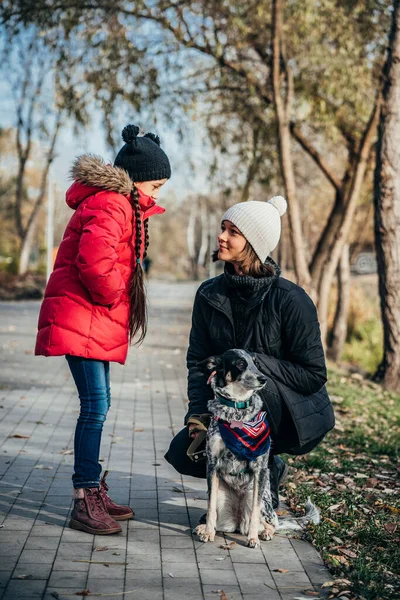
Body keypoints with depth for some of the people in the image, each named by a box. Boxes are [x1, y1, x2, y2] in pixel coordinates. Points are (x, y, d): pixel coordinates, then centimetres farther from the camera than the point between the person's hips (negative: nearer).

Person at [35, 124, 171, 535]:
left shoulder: (119, 204, 21)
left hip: (98, 322, 11)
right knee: (95, 406, -12)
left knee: (97, 405, 13)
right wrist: (112, 295, -14)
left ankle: (94, 492, 21)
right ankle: (85, 502, -6)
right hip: (81, 320, -11)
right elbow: (94, 261, -30)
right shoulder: (110, 205, -15)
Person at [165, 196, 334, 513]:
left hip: (296, 414, -5)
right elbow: (198, 361, -1)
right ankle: (268, 469, 11)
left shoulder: (290, 299, -19)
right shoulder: (210, 294, -3)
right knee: (183, 452, -15)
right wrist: (199, 416, -16)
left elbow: (314, 374, -17)